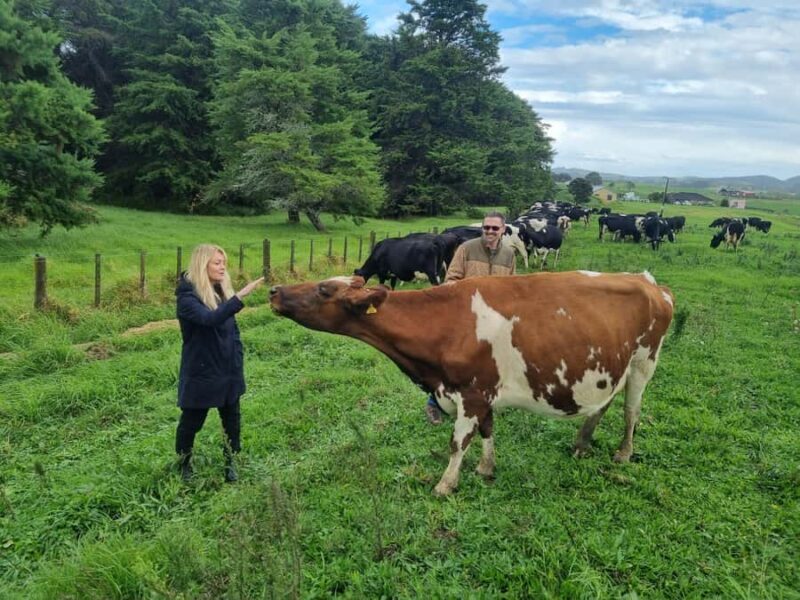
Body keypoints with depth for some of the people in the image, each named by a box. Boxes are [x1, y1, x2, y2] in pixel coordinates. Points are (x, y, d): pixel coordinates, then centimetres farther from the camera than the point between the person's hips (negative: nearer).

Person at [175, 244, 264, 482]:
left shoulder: (222, 290, 5)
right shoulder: (188, 296, -17)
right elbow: (210, 319, -37)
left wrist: (238, 362, 6)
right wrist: (241, 295, -44)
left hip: (228, 370, 6)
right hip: (201, 372, -6)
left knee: (232, 419, 13)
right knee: (191, 422, 10)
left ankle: (230, 463, 30)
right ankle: (184, 465, 31)